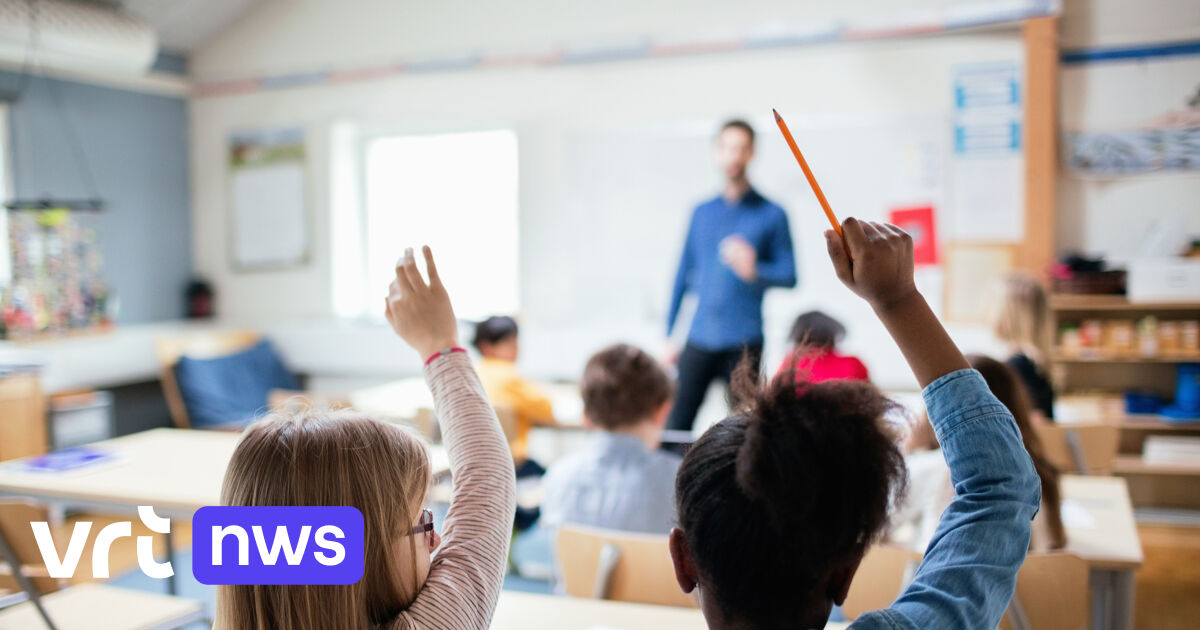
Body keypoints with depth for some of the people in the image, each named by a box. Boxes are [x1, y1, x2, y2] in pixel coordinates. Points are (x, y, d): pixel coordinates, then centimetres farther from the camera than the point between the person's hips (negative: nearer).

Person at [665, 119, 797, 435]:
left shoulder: (771, 214, 2)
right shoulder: (702, 212, 13)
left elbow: (789, 275, 0)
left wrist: (754, 270, -21)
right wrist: (669, 335, 13)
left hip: (744, 342, -3)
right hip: (700, 338, 3)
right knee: (677, 423, -2)